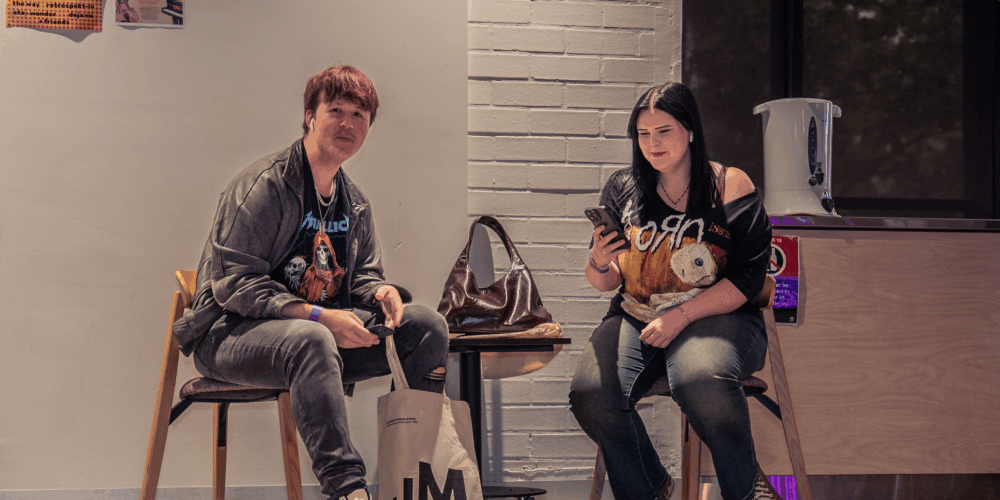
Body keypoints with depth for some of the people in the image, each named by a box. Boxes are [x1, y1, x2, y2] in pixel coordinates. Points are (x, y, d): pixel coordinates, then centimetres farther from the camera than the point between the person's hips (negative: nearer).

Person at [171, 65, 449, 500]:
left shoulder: (354, 202, 13)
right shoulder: (263, 185, -12)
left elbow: (362, 274, 21)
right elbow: (234, 285, -18)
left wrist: (382, 293, -6)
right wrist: (317, 315, -26)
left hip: (320, 332, 8)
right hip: (230, 334, -7)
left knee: (426, 325, -10)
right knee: (310, 340, -42)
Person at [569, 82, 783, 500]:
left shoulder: (730, 187, 2)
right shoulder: (623, 188, 12)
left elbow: (748, 279, -4)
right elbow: (606, 283, 14)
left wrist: (680, 317, -15)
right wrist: (599, 264, -11)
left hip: (716, 316, -3)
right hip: (635, 319, 3)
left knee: (701, 383, -38)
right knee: (590, 397, -26)